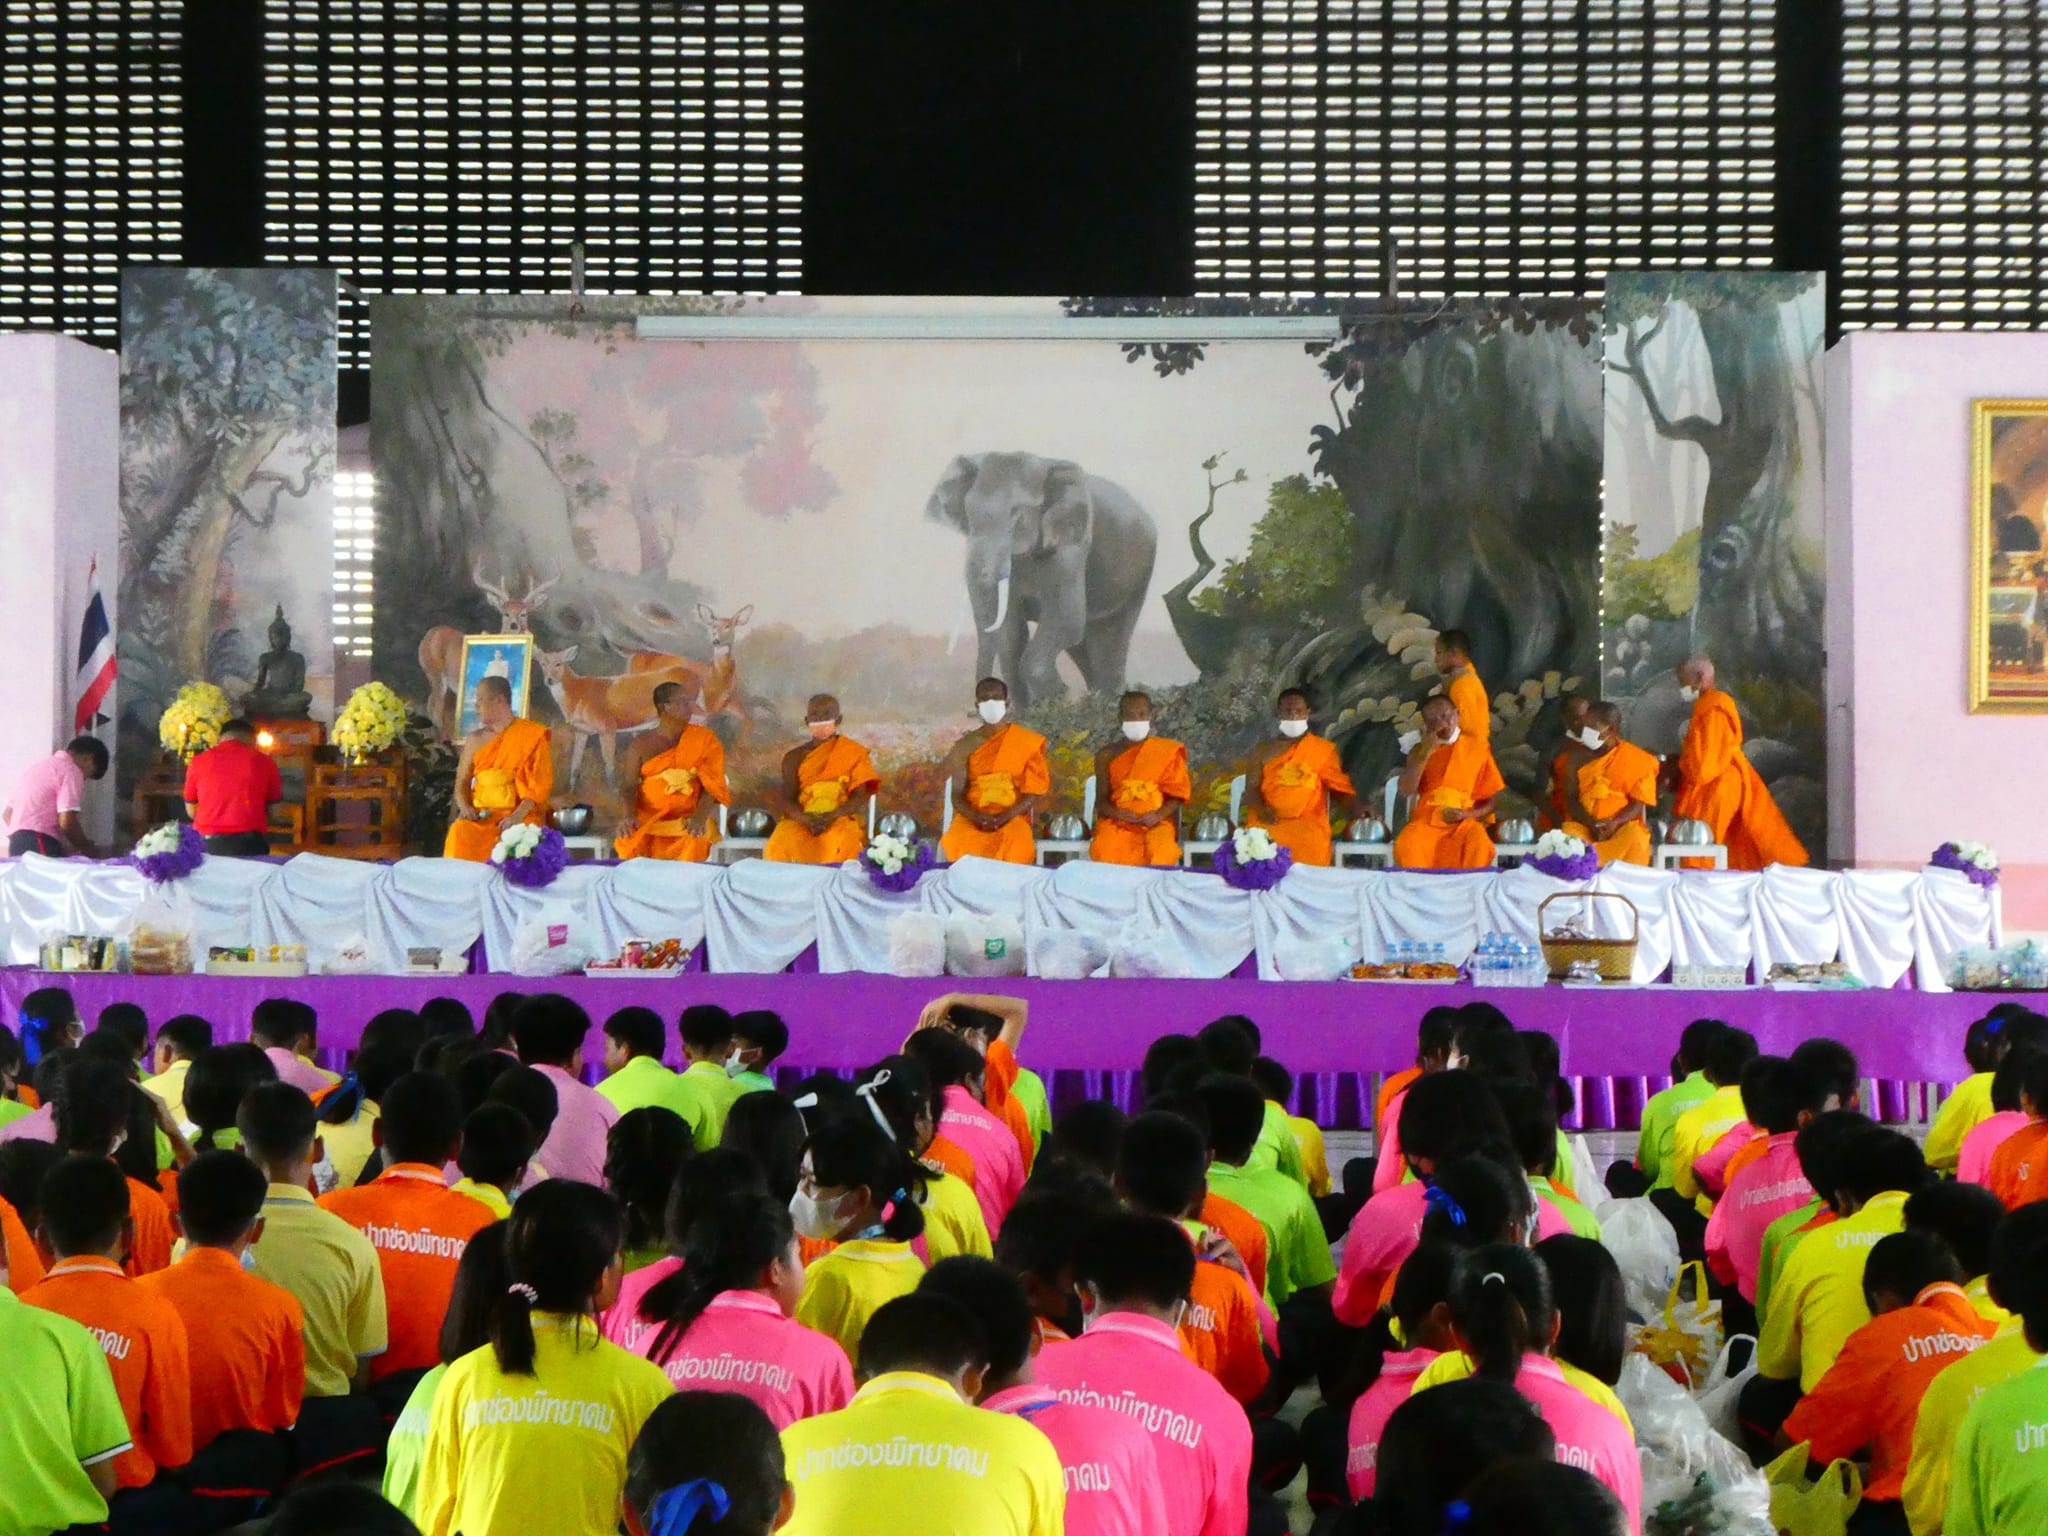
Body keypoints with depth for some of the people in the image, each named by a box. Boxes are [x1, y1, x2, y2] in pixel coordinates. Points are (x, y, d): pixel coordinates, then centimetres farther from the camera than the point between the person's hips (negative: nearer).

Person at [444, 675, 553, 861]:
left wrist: (519, 815, -17)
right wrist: (465, 806, -8)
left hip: (520, 814, -3)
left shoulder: (532, 736, 3)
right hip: (481, 814, 3)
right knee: (459, 832, -30)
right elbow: (462, 782, 14)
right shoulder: (475, 739, 16)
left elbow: (541, 784, -3)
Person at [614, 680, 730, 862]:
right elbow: (628, 786, -1)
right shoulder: (641, 744, 4)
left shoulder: (703, 739, 5)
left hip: (687, 822, 0)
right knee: (633, 842, -29)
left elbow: (711, 783, -1)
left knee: (695, 842, -31)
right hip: (647, 821, 0)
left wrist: (700, 817, -20)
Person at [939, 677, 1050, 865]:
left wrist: (1005, 817, -15)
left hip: (1013, 818, -1)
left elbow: (1034, 791, 1)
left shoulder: (1027, 743, 4)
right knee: (954, 846, -33)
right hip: (972, 819, 1)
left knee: (1015, 847, -36)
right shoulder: (965, 746, 8)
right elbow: (957, 795, 4)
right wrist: (975, 817, -17)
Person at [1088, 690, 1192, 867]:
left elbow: (1177, 795, 6)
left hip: (1156, 823, -1)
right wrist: (1118, 813, -14)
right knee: (1103, 849, -33)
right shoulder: (1107, 755, 8)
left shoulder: (1166, 752, 6)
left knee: (1161, 849, -35)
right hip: (1117, 822, 1)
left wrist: (1159, 814, -14)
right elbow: (1101, 800, 8)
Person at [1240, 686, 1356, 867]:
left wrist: (1359, 809, -6)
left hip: (1308, 823, -1)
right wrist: (1261, 809, -14)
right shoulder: (1263, 750, 17)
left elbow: (1340, 788, 14)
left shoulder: (1324, 749, 15)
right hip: (1268, 822, 1)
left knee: (1307, 845, -36)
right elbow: (1251, 789, 9)